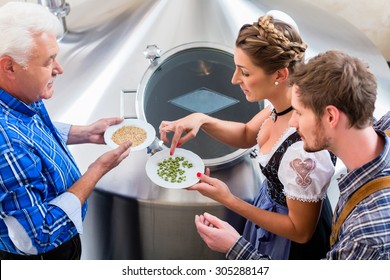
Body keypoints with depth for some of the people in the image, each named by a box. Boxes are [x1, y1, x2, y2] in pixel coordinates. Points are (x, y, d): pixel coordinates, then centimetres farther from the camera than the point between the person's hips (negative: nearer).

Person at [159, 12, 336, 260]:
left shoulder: (304, 149, -39)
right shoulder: (285, 101, -18)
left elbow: (301, 232, -24)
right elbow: (247, 136, 2)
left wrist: (228, 199, -25)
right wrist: (201, 119, -15)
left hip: (289, 243, -6)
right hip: (271, 201, 6)